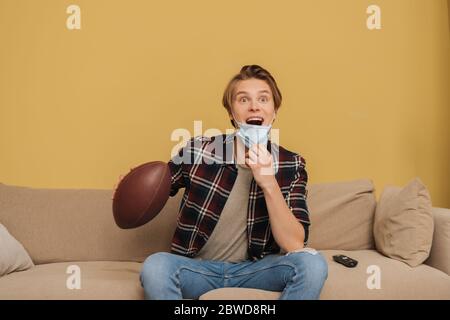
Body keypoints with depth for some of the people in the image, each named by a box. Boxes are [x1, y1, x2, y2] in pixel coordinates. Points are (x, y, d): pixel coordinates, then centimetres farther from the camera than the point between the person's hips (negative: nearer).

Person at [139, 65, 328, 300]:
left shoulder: (291, 165, -6)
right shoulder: (197, 151, -9)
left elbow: (294, 245, -14)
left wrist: (269, 184, -26)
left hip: (255, 268, 2)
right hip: (197, 267, -1)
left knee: (312, 263, -25)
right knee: (155, 266, -32)